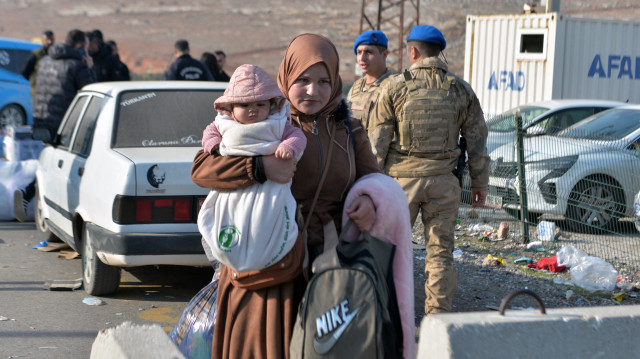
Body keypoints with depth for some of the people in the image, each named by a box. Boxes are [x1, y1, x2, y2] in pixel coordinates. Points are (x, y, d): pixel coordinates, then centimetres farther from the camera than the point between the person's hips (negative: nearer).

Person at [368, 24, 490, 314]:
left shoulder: (395, 87, -2)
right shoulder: (461, 90, 4)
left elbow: (377, 141, -3)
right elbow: (477, 141, 7)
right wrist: (479, 183, 14)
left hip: (402, 178, -2)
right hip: (443, 181, 2)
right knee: (440, 253, 7)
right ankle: (438, 316, 7)